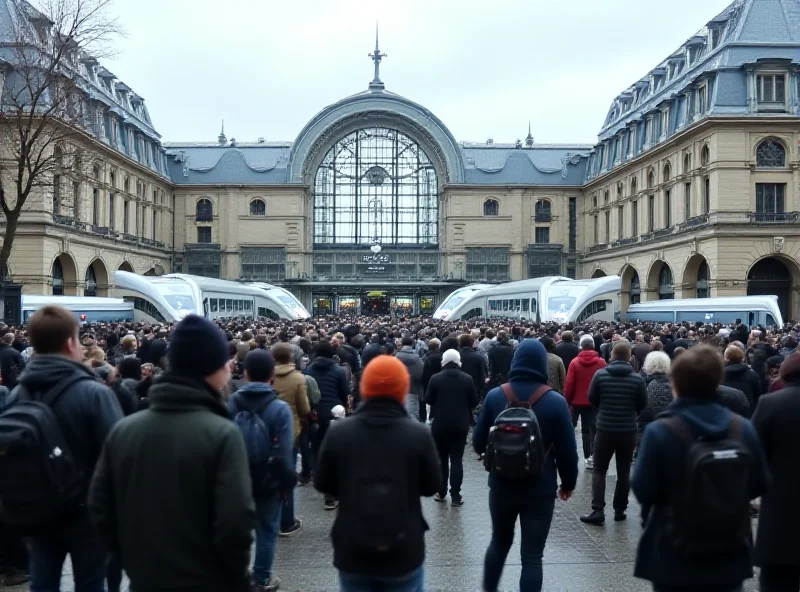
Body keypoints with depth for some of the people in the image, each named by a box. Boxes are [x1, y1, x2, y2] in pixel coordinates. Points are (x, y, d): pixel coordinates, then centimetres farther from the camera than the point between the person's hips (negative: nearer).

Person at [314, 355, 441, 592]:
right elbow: (432, 486, -3)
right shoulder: (419, 434, -13)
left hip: (352, 551, 1)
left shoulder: (338, 432, -10)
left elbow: (322, 484, 0)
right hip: (404, 552, -1)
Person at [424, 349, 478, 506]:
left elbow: (428, 399, -1)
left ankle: (441, 492, 20)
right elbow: (474, 401, -1)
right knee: (457, 459, 2)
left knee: (441, 459, 13)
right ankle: (455, 495, 0)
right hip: (460, 424, 0)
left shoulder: (435, 379, -8)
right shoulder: (467, 379, -6)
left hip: (440, 424, 0)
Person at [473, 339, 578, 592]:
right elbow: (567, 451, -7)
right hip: (540, 489, -2)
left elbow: (478, 443, 0)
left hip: (501, 485, 3)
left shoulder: (494, 396, -7)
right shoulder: (556, 402, -11)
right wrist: (568, 483, 9)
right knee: (532, 555, 6)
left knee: (499, 542, 24)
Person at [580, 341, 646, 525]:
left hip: (605, 429, -1)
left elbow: (592, 399, 1)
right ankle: (620, 510, 17)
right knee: (624, 472, 13)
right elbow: (643, 403, 1)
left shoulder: (600, 374, -9)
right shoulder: (637, 378, -8)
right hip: (629, 430, 1)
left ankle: (597, 510, -2)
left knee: (599, 470, 8)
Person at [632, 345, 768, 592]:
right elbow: (759, 486, 2)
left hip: (674, 560, -2)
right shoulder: (744, 428, -6)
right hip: (729, 559, 3)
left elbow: (643, 491, -15)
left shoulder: (659, 432, -18)